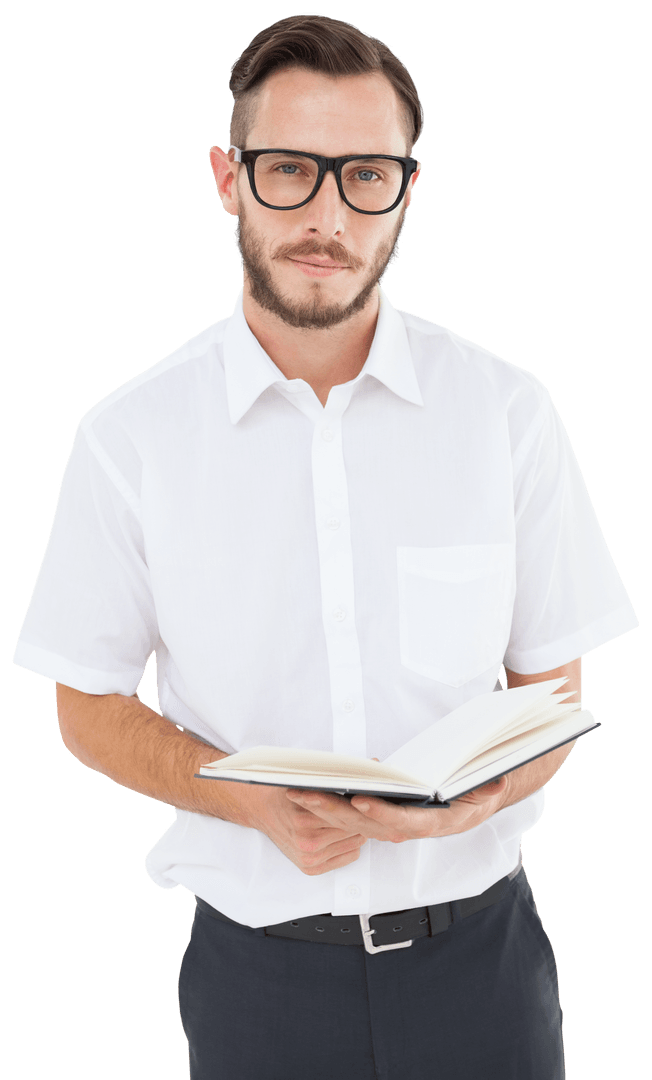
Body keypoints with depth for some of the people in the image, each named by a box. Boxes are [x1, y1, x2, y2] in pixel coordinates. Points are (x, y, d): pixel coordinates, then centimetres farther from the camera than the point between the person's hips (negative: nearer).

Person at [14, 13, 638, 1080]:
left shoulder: (507, 411, -5)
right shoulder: (131, 435, -7)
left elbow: (553, 684, 2)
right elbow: (89, 708, 0)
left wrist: (482, 792, -18)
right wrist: (258, 802, -16)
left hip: (478, 945, 1)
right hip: (257, 958, 0)